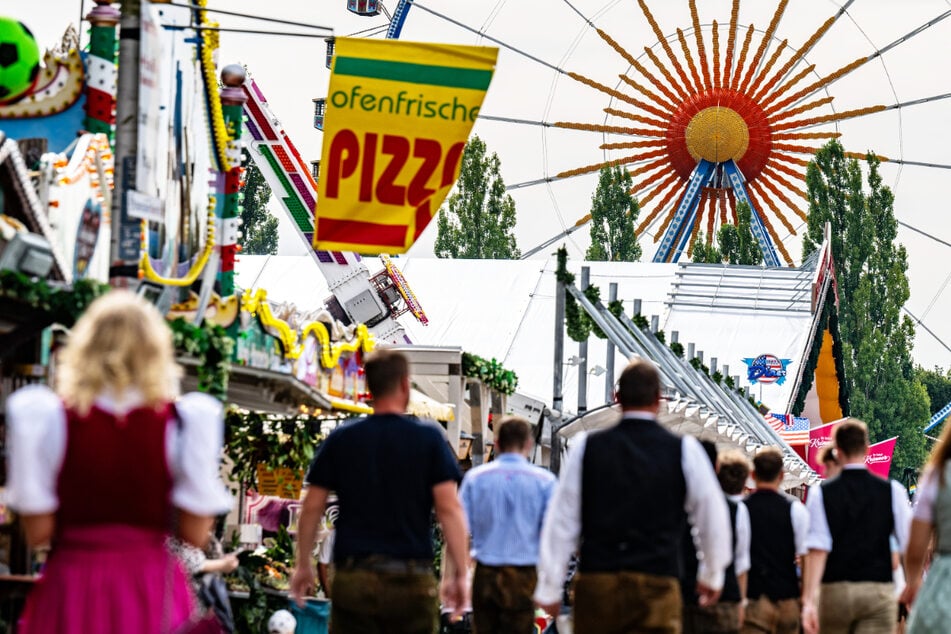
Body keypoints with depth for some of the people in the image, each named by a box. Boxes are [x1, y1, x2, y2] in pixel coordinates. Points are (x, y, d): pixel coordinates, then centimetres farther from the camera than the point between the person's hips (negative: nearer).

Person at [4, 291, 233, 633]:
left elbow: (36, 532, -4)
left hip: (72, 583, 0)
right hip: (150, 581, 0)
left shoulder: (55, 419, -3)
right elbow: (196, 534, -4)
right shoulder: (177, 422, -3)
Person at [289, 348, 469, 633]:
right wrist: (460, 573, -3)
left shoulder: (341, 439, 4)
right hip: (412, 578, -1)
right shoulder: (429, 438, -1)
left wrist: (303, 565, 16)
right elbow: (449, 508, -7)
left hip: (354, 578, 1)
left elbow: (312, 506, 6)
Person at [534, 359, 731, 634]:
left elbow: (561, 521, 5)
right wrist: (712, 576, 27)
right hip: (657, 585, -2)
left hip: (595, 583, 2)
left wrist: (549, 588, 12)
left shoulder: (586, 447, 4)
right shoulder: (684, 451, 1)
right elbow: (713, 518, 10)